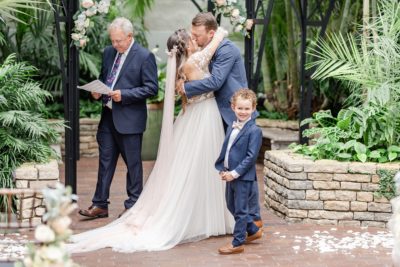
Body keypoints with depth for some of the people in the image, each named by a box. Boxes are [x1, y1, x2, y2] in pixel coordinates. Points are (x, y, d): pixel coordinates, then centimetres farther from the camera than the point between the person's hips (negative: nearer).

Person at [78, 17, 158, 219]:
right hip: (108, 116, 6)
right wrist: (97, 91, 0)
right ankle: (100, 205, 15)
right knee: (105, 161, 9)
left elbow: (152, 88, -12)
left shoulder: (145, 57, -9)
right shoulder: (108, 52, 11)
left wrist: (124, 95, -20)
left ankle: (133, 206, 16)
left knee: (133, 163, 5)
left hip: (129, 119, -6)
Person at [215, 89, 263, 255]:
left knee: (240, 210, 0)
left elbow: (251, 156, -18)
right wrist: (223, 169, 1)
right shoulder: (232, 128, 11)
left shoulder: (254, 131, -14)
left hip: (243, 177, -9)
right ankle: (253, 231, 36)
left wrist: (235, 173, -20)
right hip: (230, 175, 9)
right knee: (231, 206, 20)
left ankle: (238, 243, 10)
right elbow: (225, 150, 15)